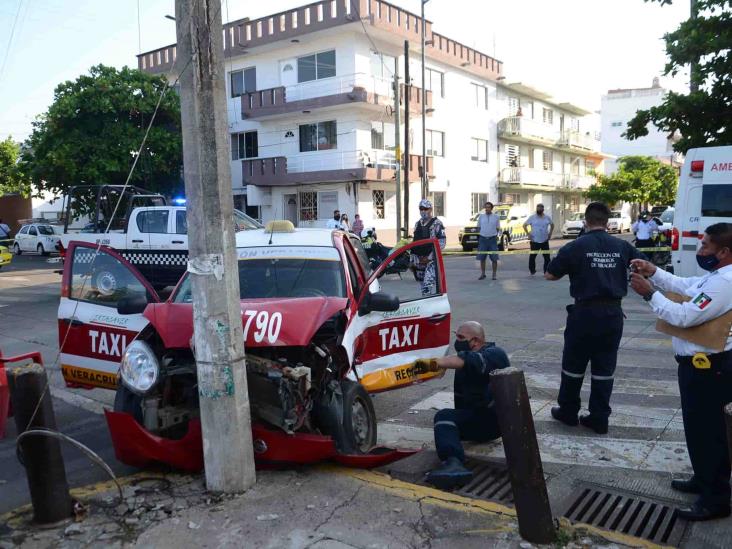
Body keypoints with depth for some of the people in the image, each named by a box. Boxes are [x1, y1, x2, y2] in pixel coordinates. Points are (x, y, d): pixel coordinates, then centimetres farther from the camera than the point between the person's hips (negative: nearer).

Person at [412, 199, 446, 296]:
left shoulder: (437, 224, -4)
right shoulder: (417, 224, 17)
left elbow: (441, 243, -10)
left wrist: (430, 257, -16)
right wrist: (412, 260, 17)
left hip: (431, 260, -7)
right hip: (419, 261, 7)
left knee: (428, 284, -20)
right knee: (423, 285, 10)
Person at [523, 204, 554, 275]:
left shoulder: (547, 218, 5)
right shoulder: (532, 217, -3)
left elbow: (552, 225, 21)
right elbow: (524, 225, 1)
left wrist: (550, 233, 10)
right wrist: (528, 234, -7)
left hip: (545, 241, 2)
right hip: (534, 241, -2)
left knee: (547, 257, 4)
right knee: (532, 256, 1)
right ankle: (532, 271, 16)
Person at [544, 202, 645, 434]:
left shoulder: (575, 247, -8)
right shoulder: (622, 246, 2)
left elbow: (549, 275, -3)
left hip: (585, 312, -3)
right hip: (613, 313, 3)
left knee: (574, 364, 12)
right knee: (604, 367, 10)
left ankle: (568, 412, 24)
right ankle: (599, 419, 16)